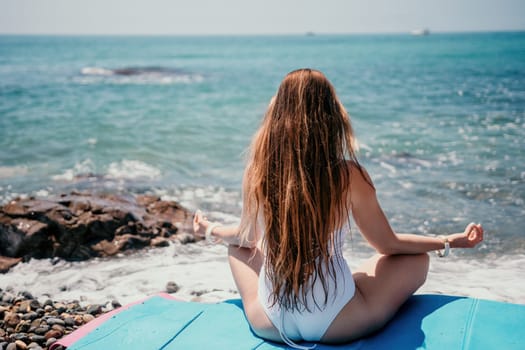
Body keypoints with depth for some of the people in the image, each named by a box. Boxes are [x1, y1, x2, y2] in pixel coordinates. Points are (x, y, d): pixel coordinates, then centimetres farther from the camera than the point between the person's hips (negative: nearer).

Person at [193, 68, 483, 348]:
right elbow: (388, 245, -2)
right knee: (418, 260, 18)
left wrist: (211, 230, 32)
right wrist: (450, 242, 14)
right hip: (337, 327, -3)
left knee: (239, 247, 32)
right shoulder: (348, 176, -15)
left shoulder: (258, 171, -8)